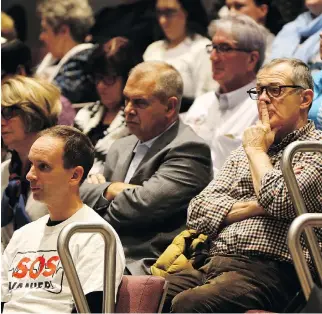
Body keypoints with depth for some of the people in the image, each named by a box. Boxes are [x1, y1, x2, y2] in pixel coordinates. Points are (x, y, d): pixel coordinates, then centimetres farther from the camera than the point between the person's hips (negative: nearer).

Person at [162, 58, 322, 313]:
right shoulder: (243, 152, 26)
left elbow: (281, 203, -14)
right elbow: (198, 214, 15)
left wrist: (257, 151, 4)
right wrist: (256, 205, -1)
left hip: (268, 270, -6)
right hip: (213, 264, 7)